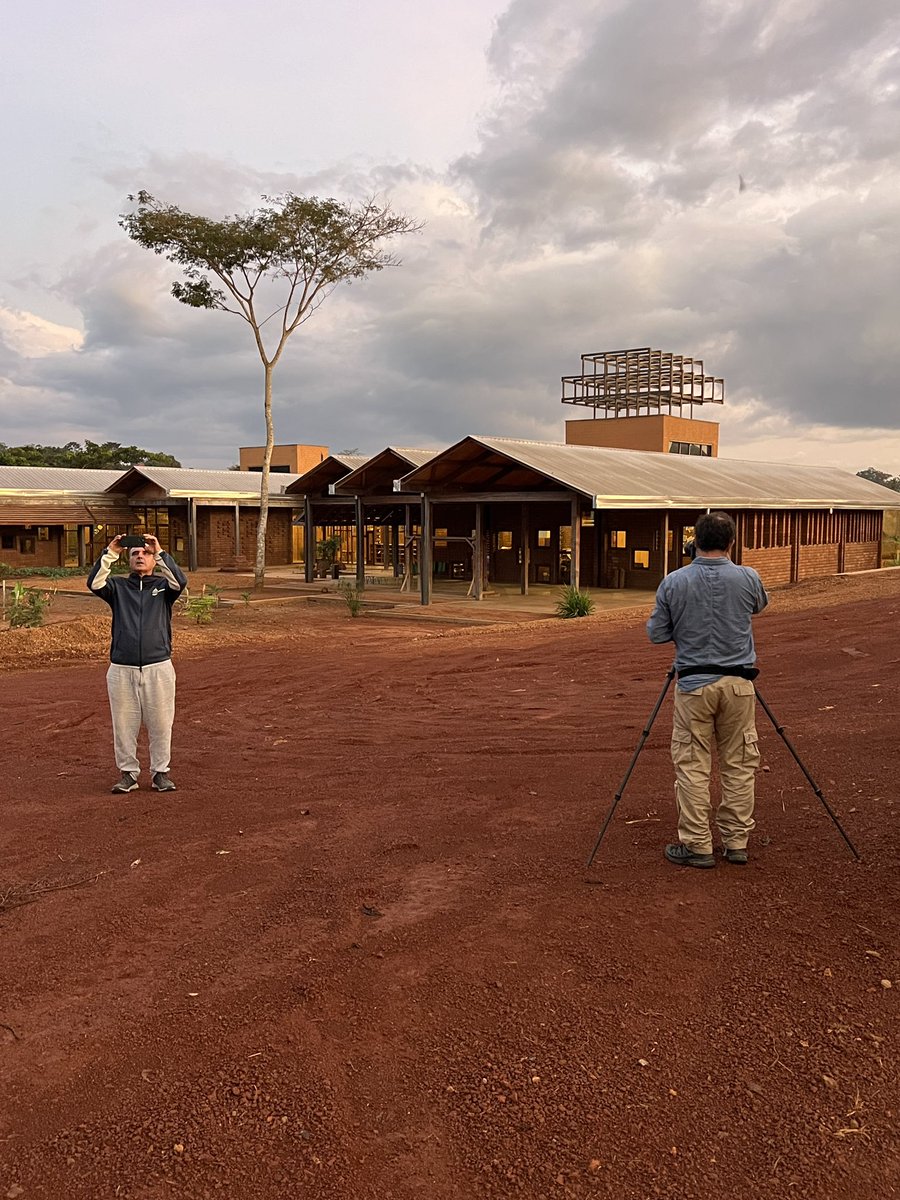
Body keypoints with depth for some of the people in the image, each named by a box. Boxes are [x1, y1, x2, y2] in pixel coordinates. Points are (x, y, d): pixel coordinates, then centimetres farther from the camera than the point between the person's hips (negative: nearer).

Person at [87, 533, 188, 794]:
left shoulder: (164, 586, 9)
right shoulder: (118, 586, 11)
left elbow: (180, 582, -14)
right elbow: (94, 583, -8)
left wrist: (160, 552, -21)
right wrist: (110, 554, -17)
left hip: (158, 668, -1)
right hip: (122, 670, 1)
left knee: (160, 724, 4)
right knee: (124, 725, 6)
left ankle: (160, 772, 16)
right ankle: (128, 772, 18)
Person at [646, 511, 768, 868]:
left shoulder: (673, 583, -6)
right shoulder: (748, 578, -4)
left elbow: (656, 633, 1)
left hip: (693, 684, -1)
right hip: (738, 683, 1)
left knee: (692, 766, 5)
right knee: (739, 764, 11)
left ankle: (696, 845, 7)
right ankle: (737, 842, 17)